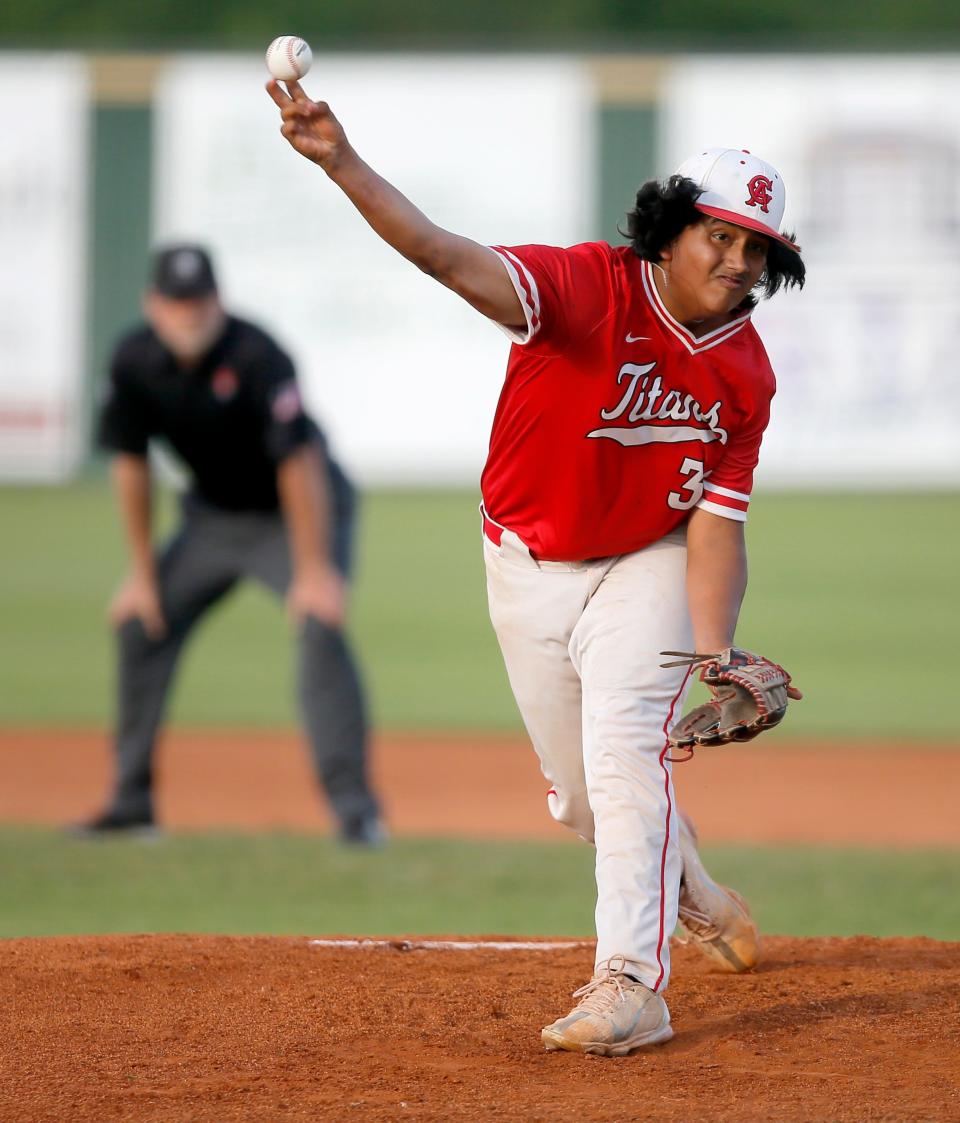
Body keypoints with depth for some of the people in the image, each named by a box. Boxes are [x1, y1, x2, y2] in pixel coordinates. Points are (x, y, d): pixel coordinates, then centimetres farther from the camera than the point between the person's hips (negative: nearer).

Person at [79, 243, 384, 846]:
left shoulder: (256, 356, -30)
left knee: (320, 627, -25)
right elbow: (131, 463, -2)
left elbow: (298, 464, -28)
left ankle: (354, 803, -26)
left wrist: (313, 571, -28)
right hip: (214, 515, 6)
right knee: (141, 623, 3)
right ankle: (132, 800, 14)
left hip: (303, 509, -6)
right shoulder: (136, 361, -13)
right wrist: (144, 571, -1)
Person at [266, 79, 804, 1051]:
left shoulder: (745, 375, -14)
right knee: (577, 793, 12)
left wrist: (716, 661, -27)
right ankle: (693, 894, 41)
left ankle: (632, 980, -16)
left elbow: (716, 526, -13)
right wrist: (341, 164, -58)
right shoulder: (587, 288, -26)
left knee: (624, 757, -19)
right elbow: (454, 260, -41)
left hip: (648, 566, 0)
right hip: (528, 570, 0)